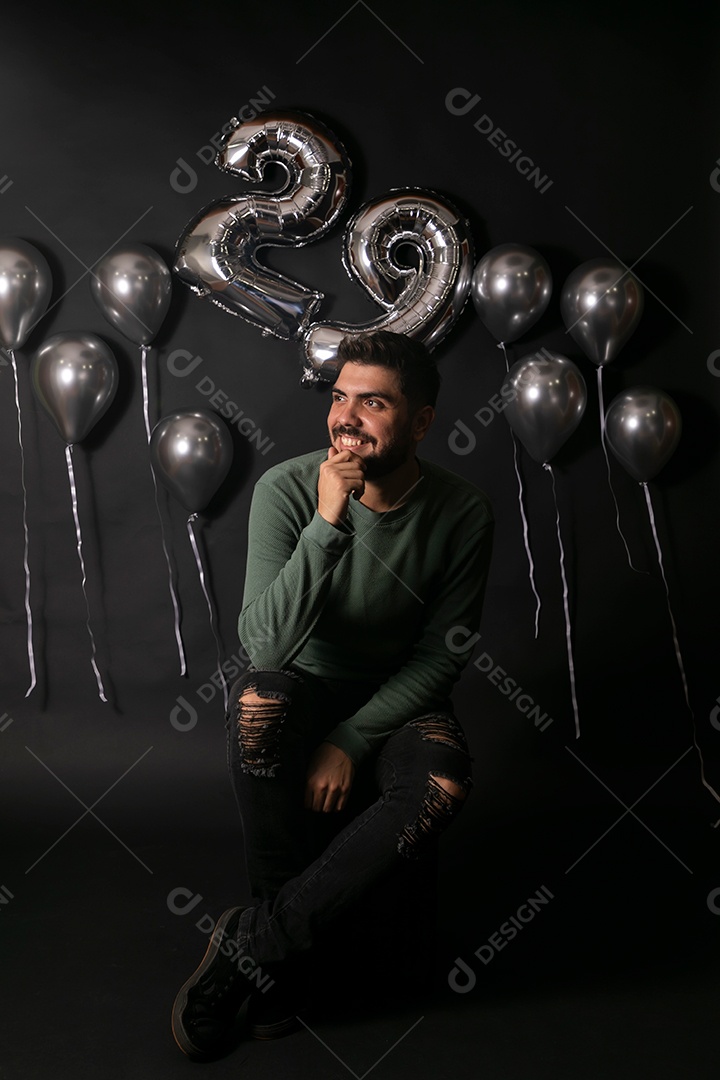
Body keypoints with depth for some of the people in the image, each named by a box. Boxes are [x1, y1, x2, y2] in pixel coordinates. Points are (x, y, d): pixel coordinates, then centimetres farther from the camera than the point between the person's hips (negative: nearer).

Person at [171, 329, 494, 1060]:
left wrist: (350, 741, -17)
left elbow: (441, 654, -8)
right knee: (258, 698, -35)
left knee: (443, 783, -31)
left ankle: (252, 941, -16)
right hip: (305, 684, 0)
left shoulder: (461, 513, -14)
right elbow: (263, 645, -28)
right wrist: (328, 524, -37)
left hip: (396, 697, 1)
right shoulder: (287, 489, -18)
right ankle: (282, 961, -14)